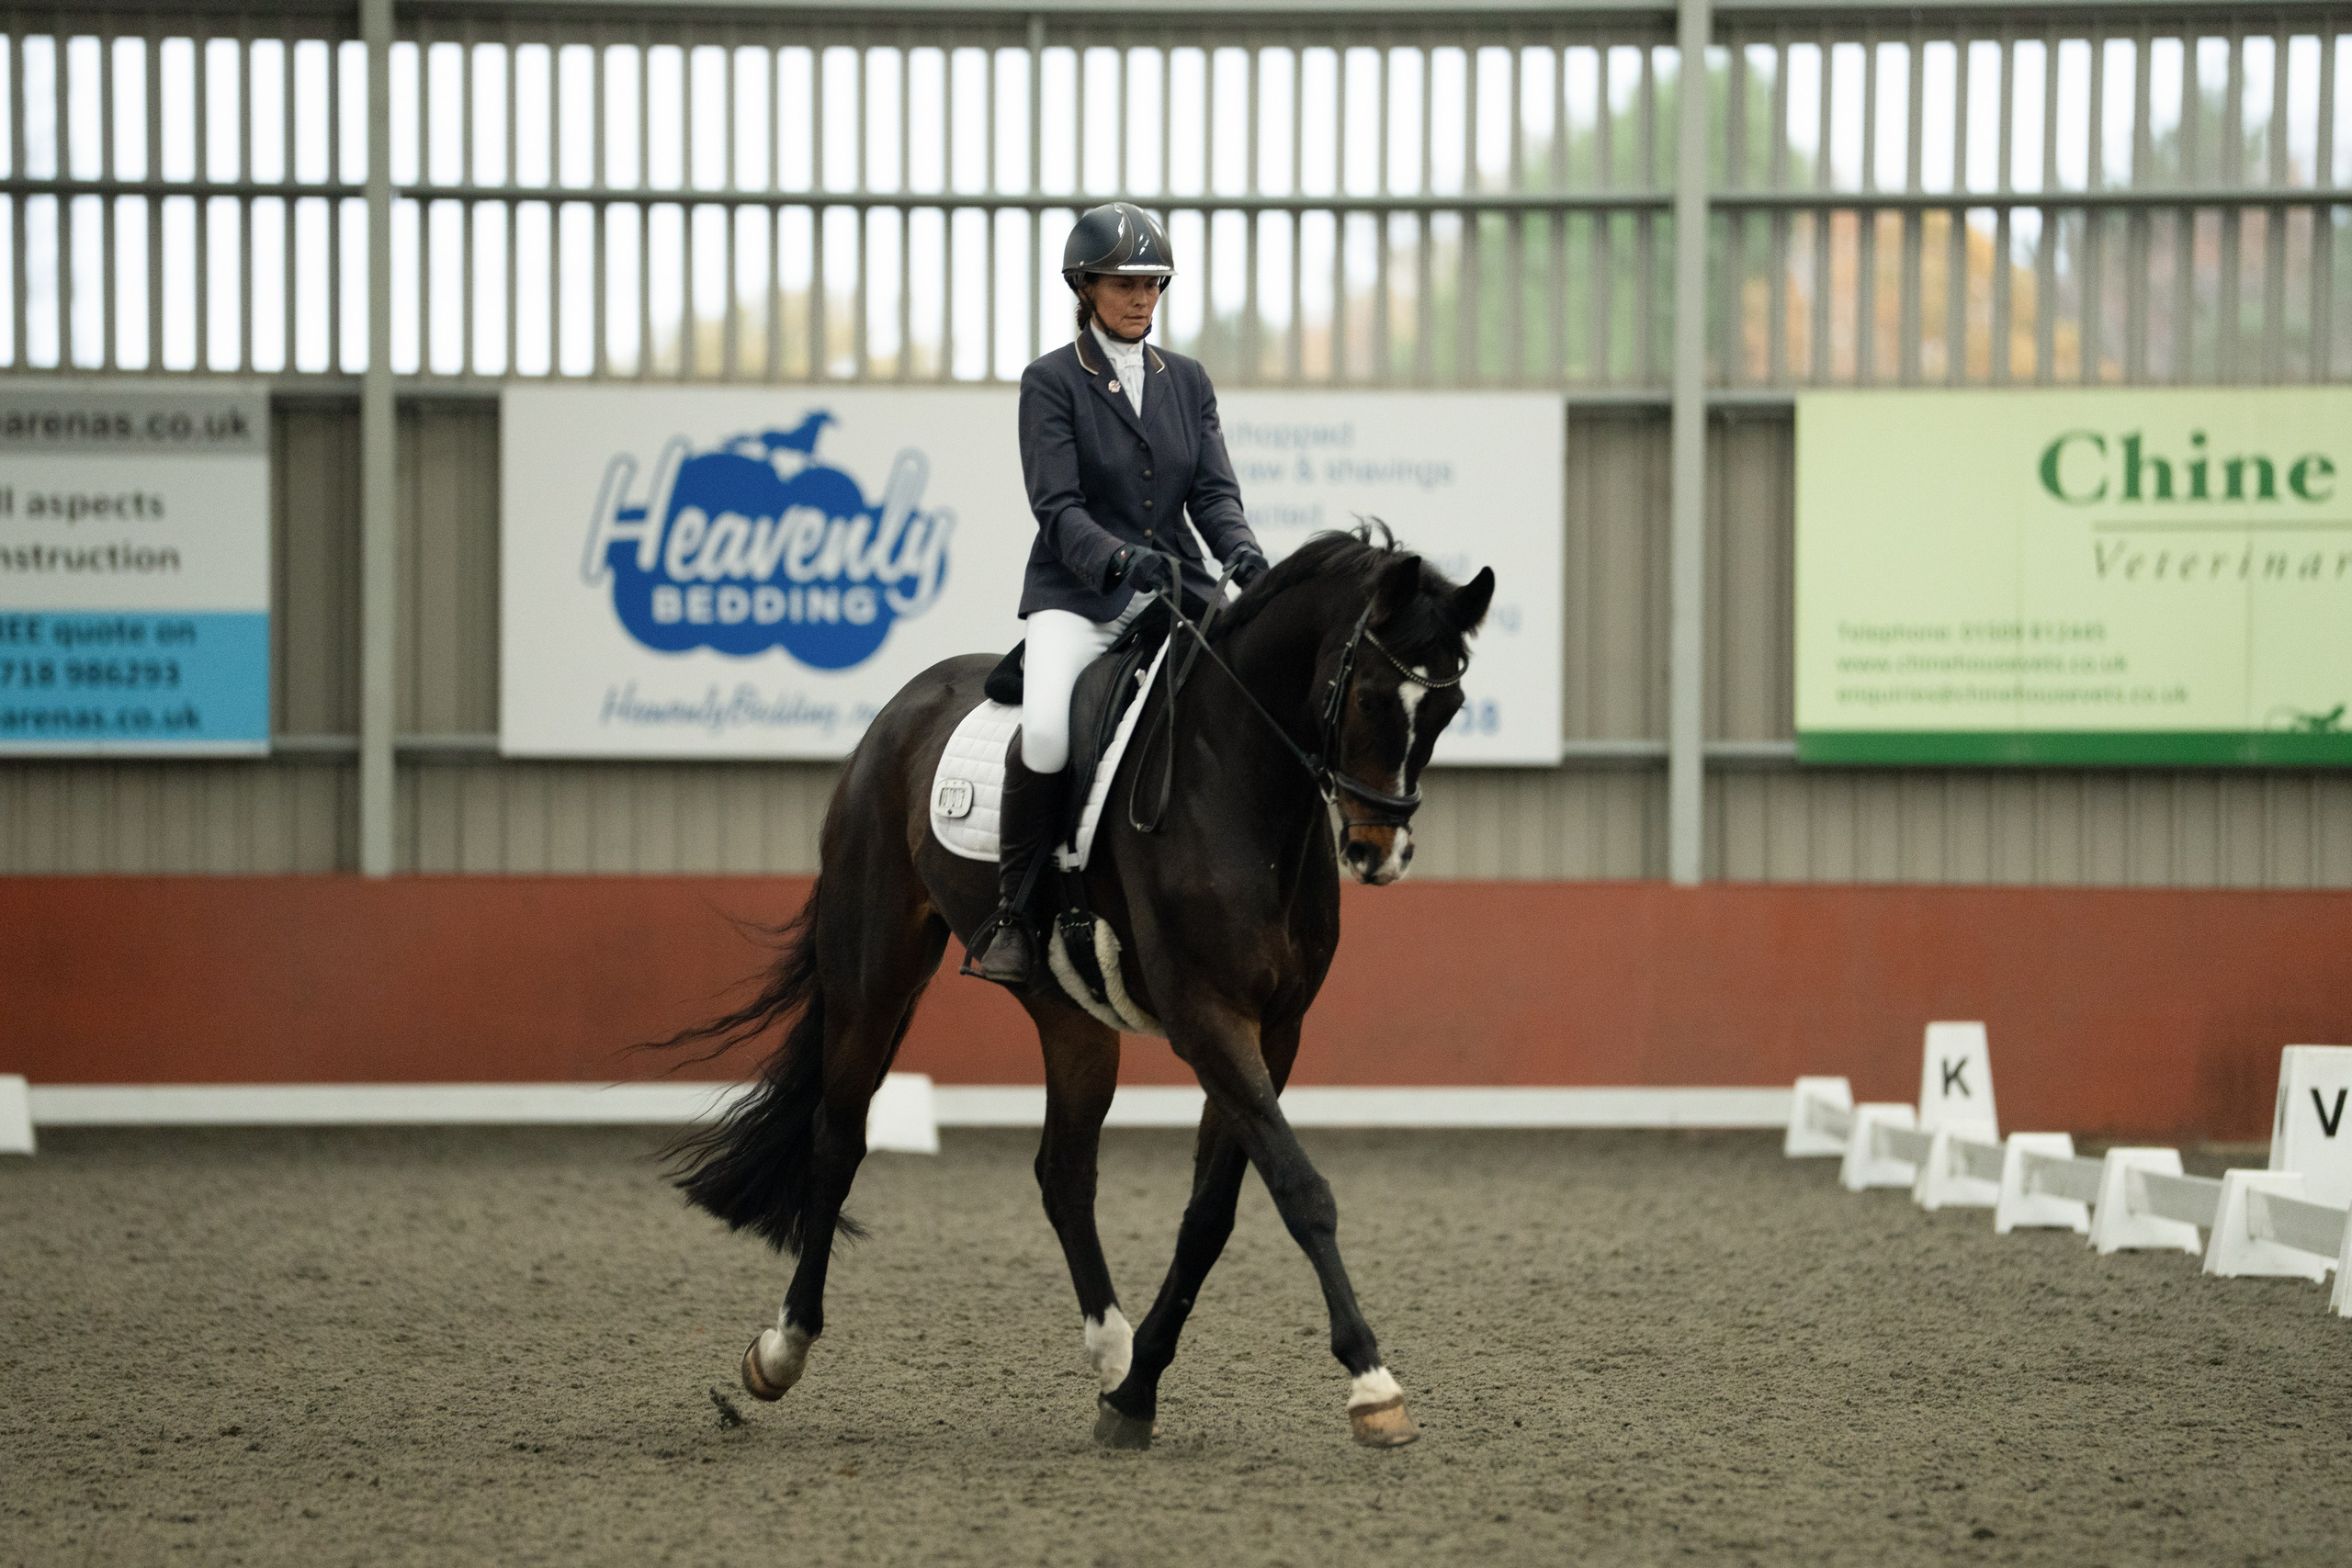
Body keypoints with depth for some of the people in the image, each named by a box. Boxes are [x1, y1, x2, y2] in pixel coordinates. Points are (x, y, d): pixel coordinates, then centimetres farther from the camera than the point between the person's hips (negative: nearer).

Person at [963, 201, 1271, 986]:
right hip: (1077, 597, -4)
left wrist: (1242, 553, -16)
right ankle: (1012, 913, -17)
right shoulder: (1051, 382, 0)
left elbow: (1214, 490, 6)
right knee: (1046, 731, -32)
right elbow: (1057, 506, -10)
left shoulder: (1187, 381, 14)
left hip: (1174, 592, 5)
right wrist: (1119, 561, -29)